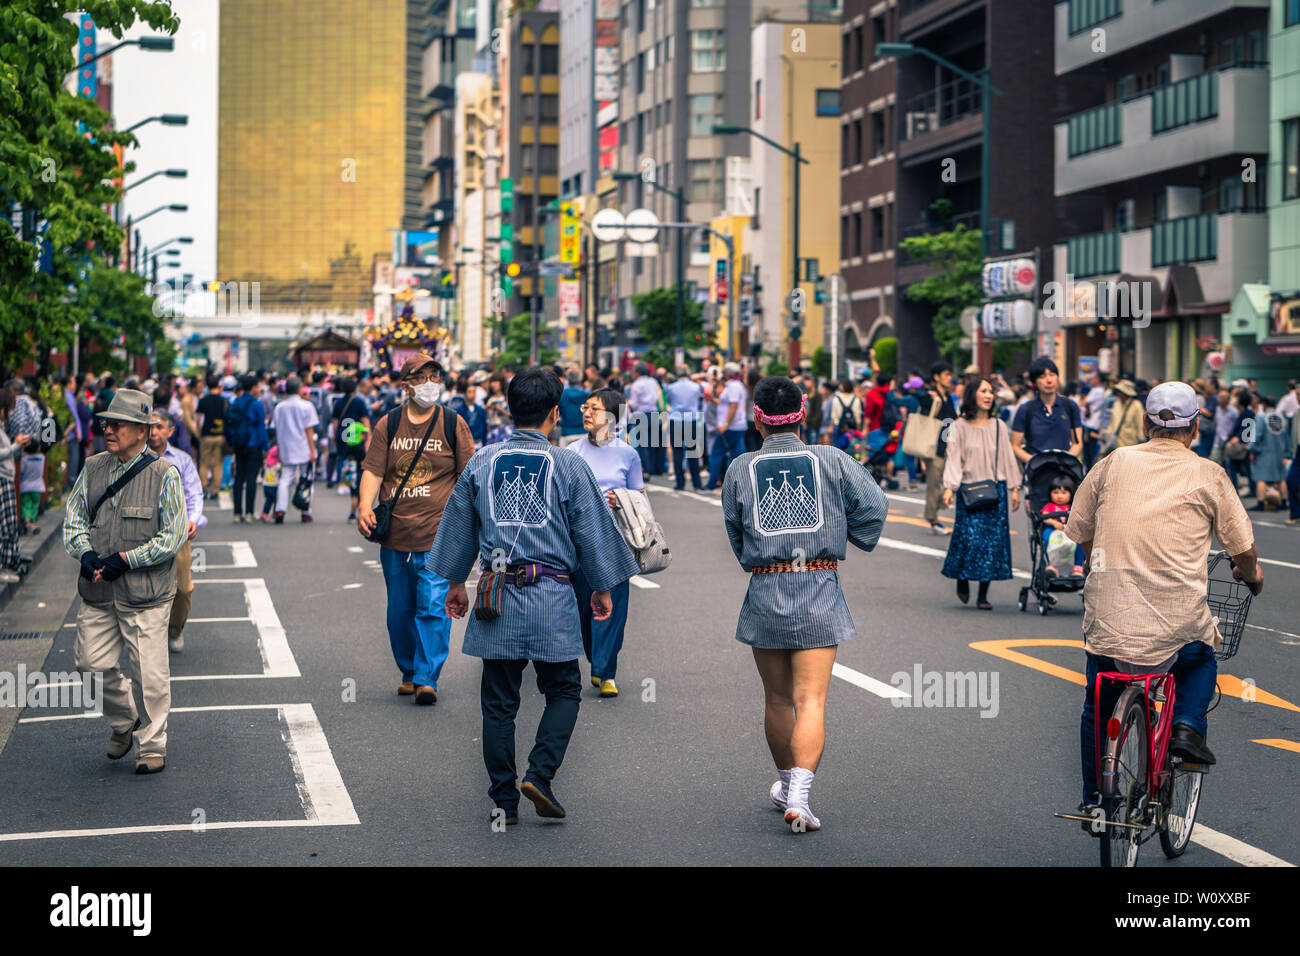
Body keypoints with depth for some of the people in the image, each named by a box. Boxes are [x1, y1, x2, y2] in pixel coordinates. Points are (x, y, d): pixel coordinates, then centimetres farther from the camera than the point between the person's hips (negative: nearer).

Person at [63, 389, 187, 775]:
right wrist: (86, 554, -9)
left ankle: (152, 745, 14)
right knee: (94, 663, 6)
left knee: (148, 672, -2)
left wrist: (124, 559, -16)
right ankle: (123, 721, 32)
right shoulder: (93, 469, 7)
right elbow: (73, 517, 11)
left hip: (145, 593, -4)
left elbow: (173, 534, -9)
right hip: (97, 590, 5)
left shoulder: (164, 474, -7)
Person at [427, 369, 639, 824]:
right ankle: (540, 774, -6)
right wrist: (602, 588, 16)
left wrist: (455, 582, 29)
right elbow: (592, 530, 3)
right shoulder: (568, 465, -3)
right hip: (552, 596, -3)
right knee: (563, 691, 12)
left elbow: (459, 526, 16)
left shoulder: (482, 461, 7)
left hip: (497, 596, 3)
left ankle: (504, 800, 9)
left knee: (499, 701, 8)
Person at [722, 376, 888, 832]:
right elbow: (874, 505, -3)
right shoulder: (832, 460, 1)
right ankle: (799, 794, -19)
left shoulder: (740, 469, 3)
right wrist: (852, 537, 16)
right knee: (810, 699, -4)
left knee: (777, 699, 17)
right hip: (820, 592, -1)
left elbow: (735, 534, 8)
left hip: (764, 593, 1)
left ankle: (787, 783, 33)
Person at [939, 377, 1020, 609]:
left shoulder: (998, 426, 8)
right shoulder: (959, 427, 1)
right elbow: (953, 459, -3)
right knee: (971, 537, -12)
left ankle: (983, 596, 5)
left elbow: (1007, 458, 12)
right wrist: (949, 488, -15)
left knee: (993, 540, -2)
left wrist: (1015, 488, 8)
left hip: (995, 490, 3)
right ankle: (962, 581, 17)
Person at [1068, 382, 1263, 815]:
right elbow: (1243, 548, 9)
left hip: (1107, 613, 1)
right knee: (1201, 662, 31)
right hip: (1176, 614, -1)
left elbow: (1080, 530, 16)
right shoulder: (1208, 475, 5)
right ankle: (1186, 724, 6)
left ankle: (1092, 799, 27)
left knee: (1098, 704, 22)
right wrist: (1251, 574, 32)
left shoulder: (1114, 462, 9)